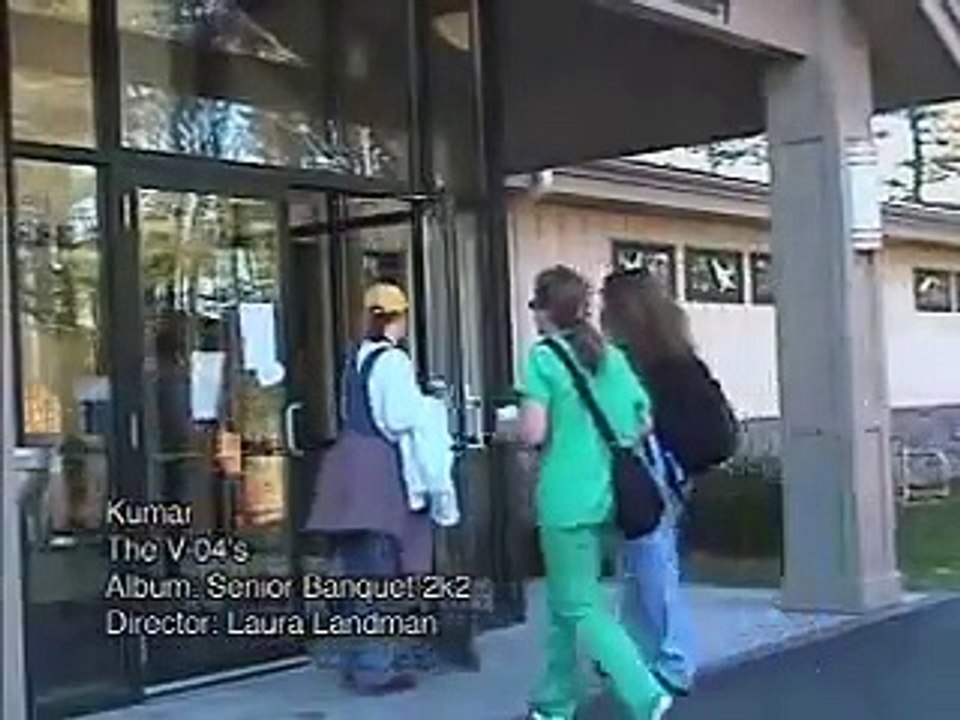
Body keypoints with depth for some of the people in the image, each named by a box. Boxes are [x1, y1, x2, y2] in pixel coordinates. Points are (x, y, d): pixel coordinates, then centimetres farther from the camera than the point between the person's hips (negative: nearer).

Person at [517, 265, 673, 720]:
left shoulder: (543, 357, -11)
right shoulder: (612, 357, 6)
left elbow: (533, 433, -18)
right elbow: (644, 425, 8)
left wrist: (513, 427, 4)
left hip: (566, 499, -7)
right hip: (606, 496, 7)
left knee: (581, 607, 0)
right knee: (564, 601, 18)